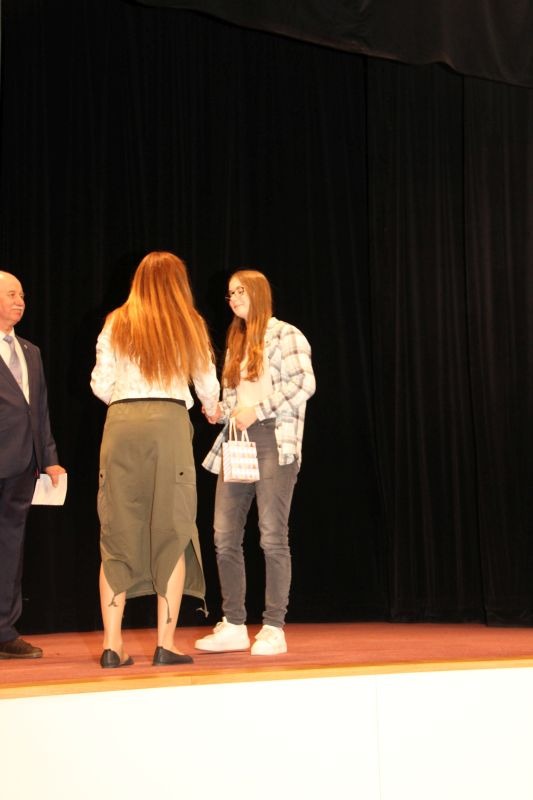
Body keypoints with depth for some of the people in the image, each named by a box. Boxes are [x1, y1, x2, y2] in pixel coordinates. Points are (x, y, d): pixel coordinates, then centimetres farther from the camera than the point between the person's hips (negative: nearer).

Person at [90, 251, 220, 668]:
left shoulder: (117, 324, 10)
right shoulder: (189, 325, 9)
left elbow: (101, 386, 7)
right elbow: (208, 386, 14)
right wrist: (212, 410, 37)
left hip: (121, 424, 2)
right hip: (169, 422, -2)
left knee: (117, 536, 6)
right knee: (173, 534, 3)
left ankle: (113, 644, 5)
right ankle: (166, 644, 1)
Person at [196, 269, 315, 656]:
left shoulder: (285, 335, -1)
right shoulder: (236, 342, 21)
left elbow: (305, 383, -12)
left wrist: (257, 411, -15)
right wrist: (220, 412, 2)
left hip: (273, 439, -7)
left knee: (272, 537, -6)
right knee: (225, 536, 1)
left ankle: (274, 629, 0)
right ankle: (234, 627, 10)